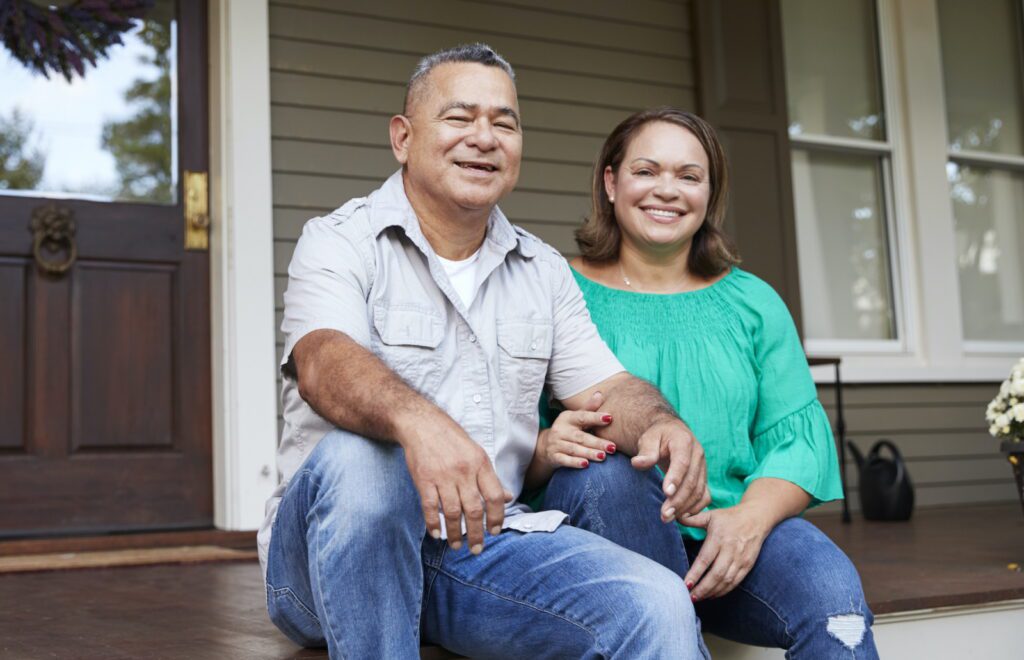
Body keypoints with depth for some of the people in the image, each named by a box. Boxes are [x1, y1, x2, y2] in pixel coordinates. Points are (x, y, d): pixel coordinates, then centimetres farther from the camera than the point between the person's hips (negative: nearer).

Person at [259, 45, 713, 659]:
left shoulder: (544, 270, 15)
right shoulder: (340, 241, -3)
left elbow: (605, 387, 8)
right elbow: (323, 361, -22)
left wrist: (661, 424, -17)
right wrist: (417, 419, -45)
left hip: (486, 542, 2)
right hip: (337, 558, -1)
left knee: (660, 608, -24)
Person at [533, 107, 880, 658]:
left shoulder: (753, 303, 14)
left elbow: (799, 436, 4)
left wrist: (751, 518, -16)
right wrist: (545, 450, -26)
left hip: (730, 533, 1)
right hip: (604, 538, 0)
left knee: (834, 595, -29)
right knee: (601, 471, -35)